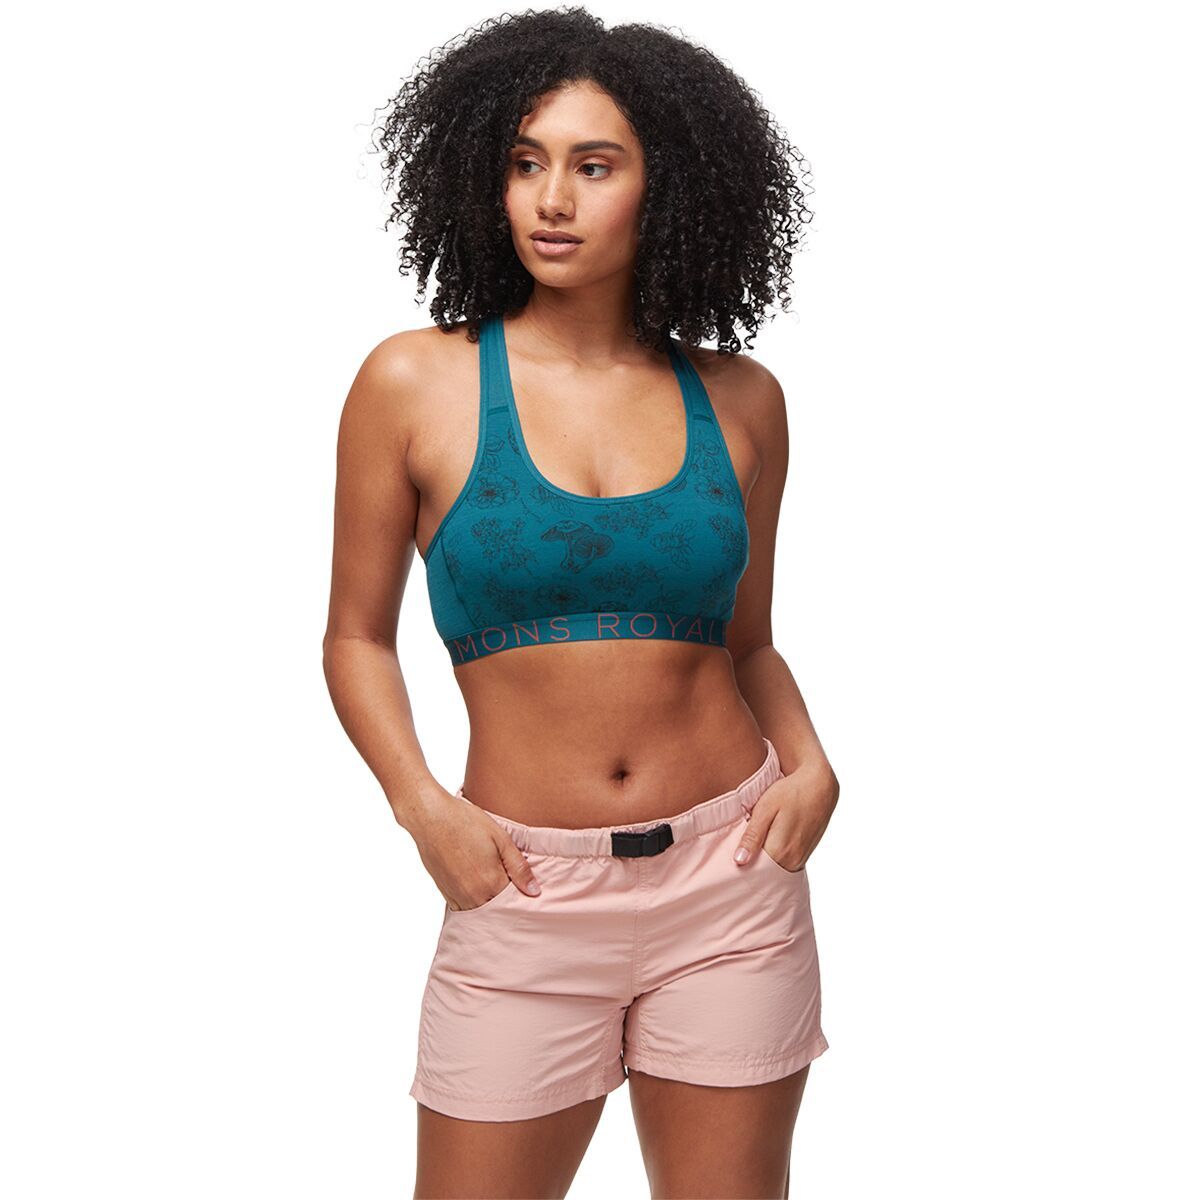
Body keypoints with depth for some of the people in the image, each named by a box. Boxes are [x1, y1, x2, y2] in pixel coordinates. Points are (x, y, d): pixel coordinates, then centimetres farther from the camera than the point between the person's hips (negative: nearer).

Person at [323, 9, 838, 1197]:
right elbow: (358, 636, 3)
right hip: (525, 891, -2)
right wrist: (420, 803, -11)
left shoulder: (738, 398, 2)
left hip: (730, 878, 2)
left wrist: (810, 764, -5)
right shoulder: (415, 383, -4)